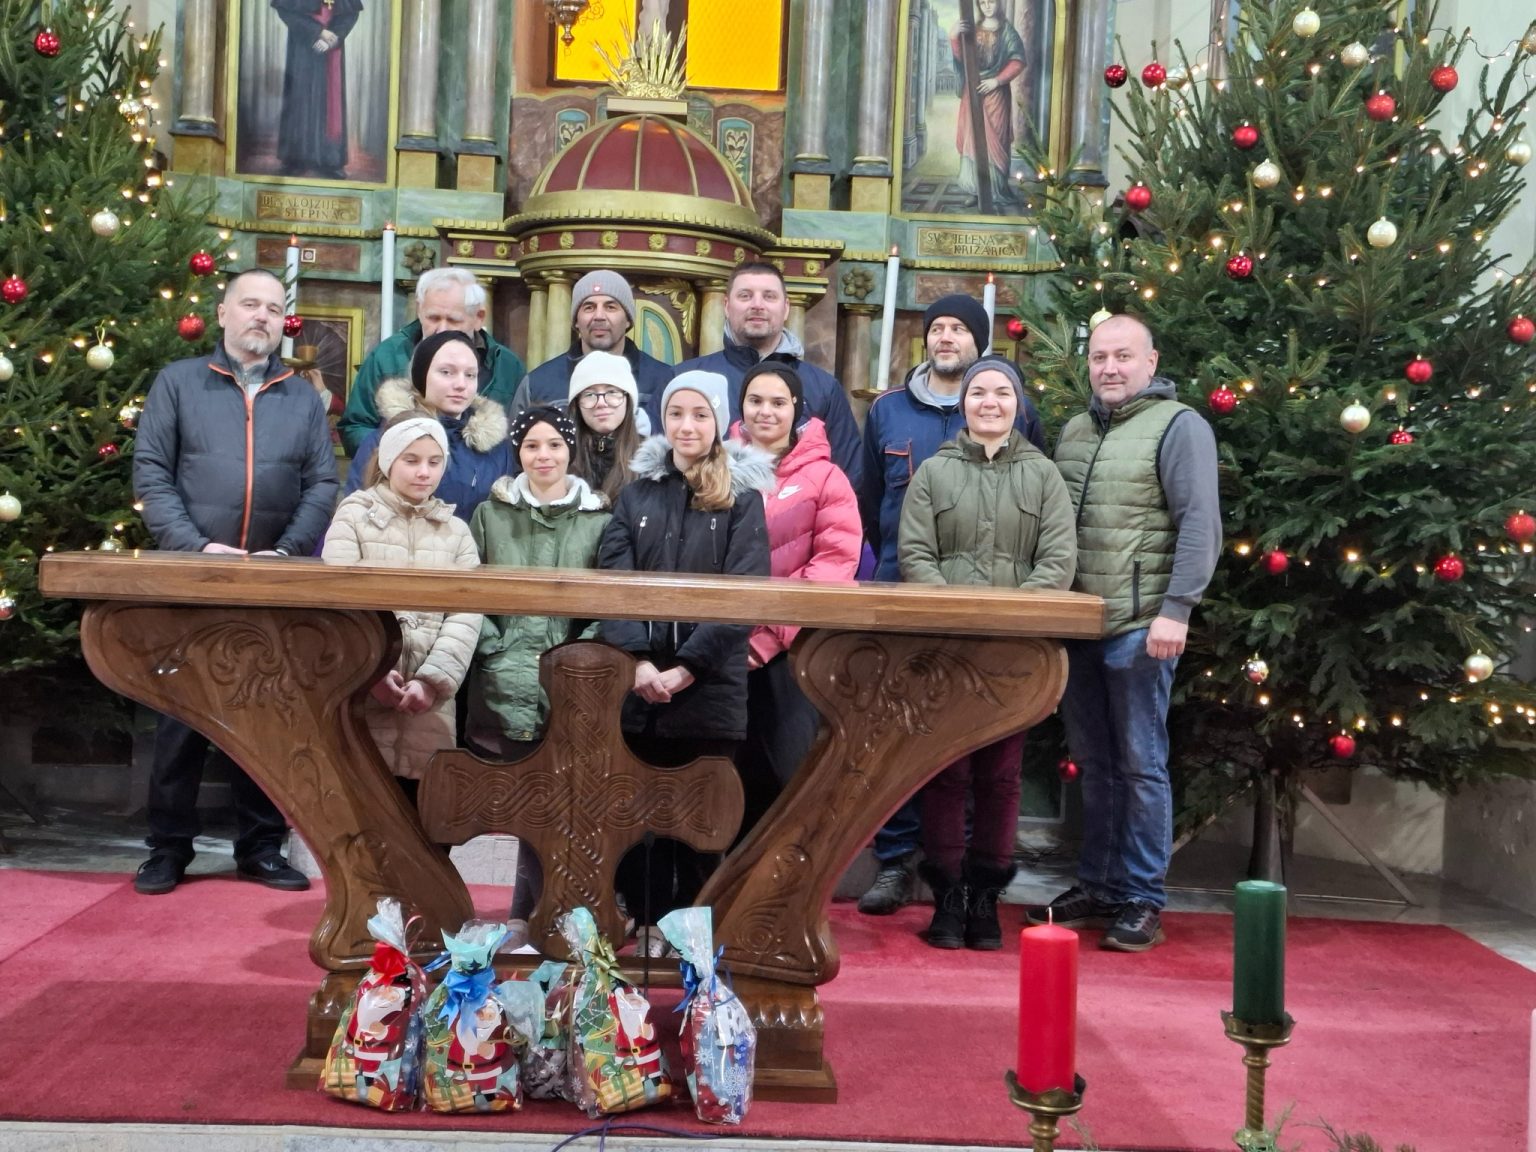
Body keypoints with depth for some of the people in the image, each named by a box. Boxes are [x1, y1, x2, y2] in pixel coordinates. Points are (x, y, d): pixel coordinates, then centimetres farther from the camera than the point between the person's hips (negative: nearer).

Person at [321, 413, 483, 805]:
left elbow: (466, 614, 3)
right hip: (360, 694, -2)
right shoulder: (354, 516, 9)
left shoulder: (457, 531, 16)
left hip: (428, 702, 2)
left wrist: (433, 680, -11)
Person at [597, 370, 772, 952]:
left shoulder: (742, 499, 4)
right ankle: (647, 924, 18)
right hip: (638, 683, 2)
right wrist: (638, 659, -15)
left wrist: (687, 666, -15)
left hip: (711, 685, -2)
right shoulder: (636, 495, 12)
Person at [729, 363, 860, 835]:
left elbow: (836, 560, -8)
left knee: (789, 767, -1)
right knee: (732, 765, 9)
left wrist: (773, 631, -15)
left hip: (793, 646, -2)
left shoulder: (824, 476, -1)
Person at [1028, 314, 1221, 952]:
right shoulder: (1072, 431, 16)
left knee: (1141, 765, 1)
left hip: (1139, 628, -6)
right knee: (1094, 763, 14)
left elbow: (1200, 525, -11)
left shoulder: (1179, 426, -4)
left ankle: (1142, 900, 10)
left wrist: (1176, 610, -18)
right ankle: (1097, 886, 24)